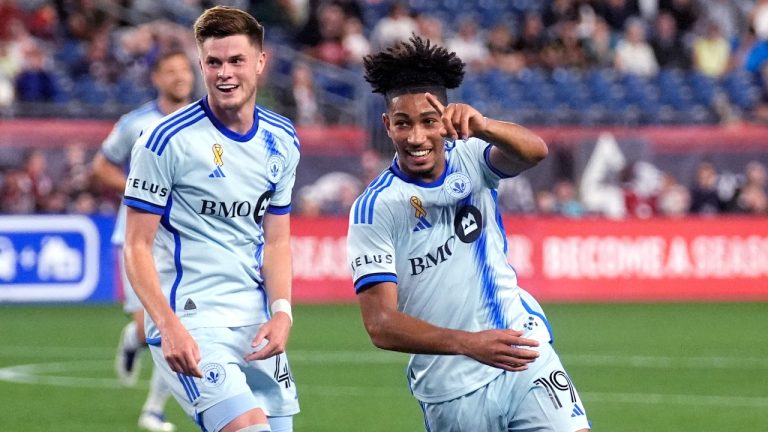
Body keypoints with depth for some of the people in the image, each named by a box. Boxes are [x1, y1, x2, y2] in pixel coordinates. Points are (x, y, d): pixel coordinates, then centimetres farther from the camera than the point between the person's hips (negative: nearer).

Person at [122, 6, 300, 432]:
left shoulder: (281, 140, 9)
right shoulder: (166, 140, -9)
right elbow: (137, 247, -8)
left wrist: (281, 312, -1)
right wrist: (169, 327, -20)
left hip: (256, 328, 6)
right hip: (188, 325, -6)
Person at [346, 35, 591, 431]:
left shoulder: (469, 159, -1)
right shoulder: (374, 209, -11)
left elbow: (534, 151, -23)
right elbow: (381, 324, -16)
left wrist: (482, 126, -45)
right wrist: (468, 343, -31)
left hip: (526, 358, 2)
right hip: (451, 395, -2)